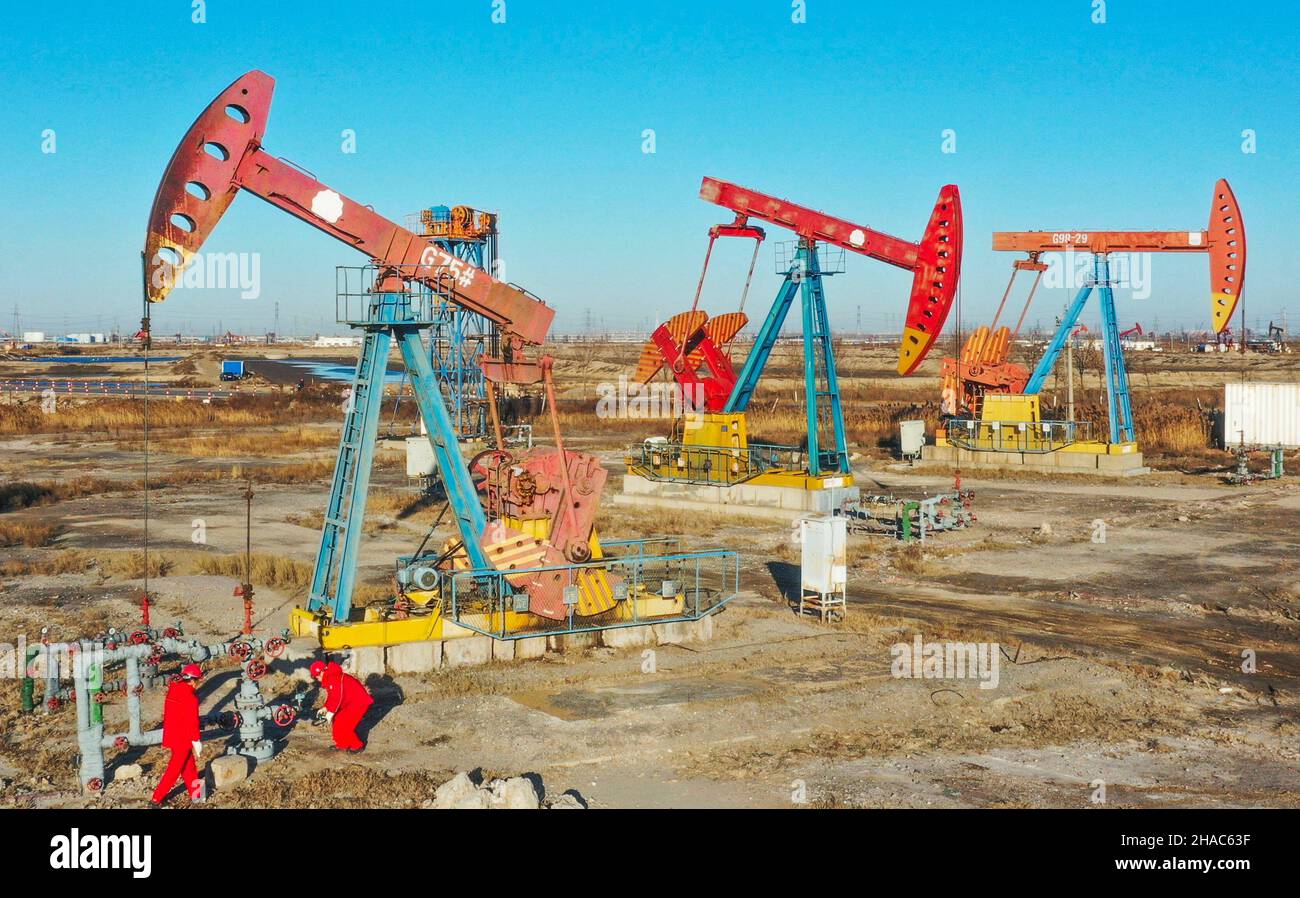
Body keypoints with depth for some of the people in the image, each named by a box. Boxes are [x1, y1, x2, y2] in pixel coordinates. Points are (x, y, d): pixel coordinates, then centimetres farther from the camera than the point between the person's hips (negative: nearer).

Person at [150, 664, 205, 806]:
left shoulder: (172, 691, 2)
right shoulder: (191, 698, -21)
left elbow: (167, 715, 11)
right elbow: (192, 722, -18)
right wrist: (196, 741, -9)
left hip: (171, 734, 8)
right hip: (183, 739, -8)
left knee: (189, 765, 20)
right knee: (174, 770, 2)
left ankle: (195, 793, 29)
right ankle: (156, 799, 4)